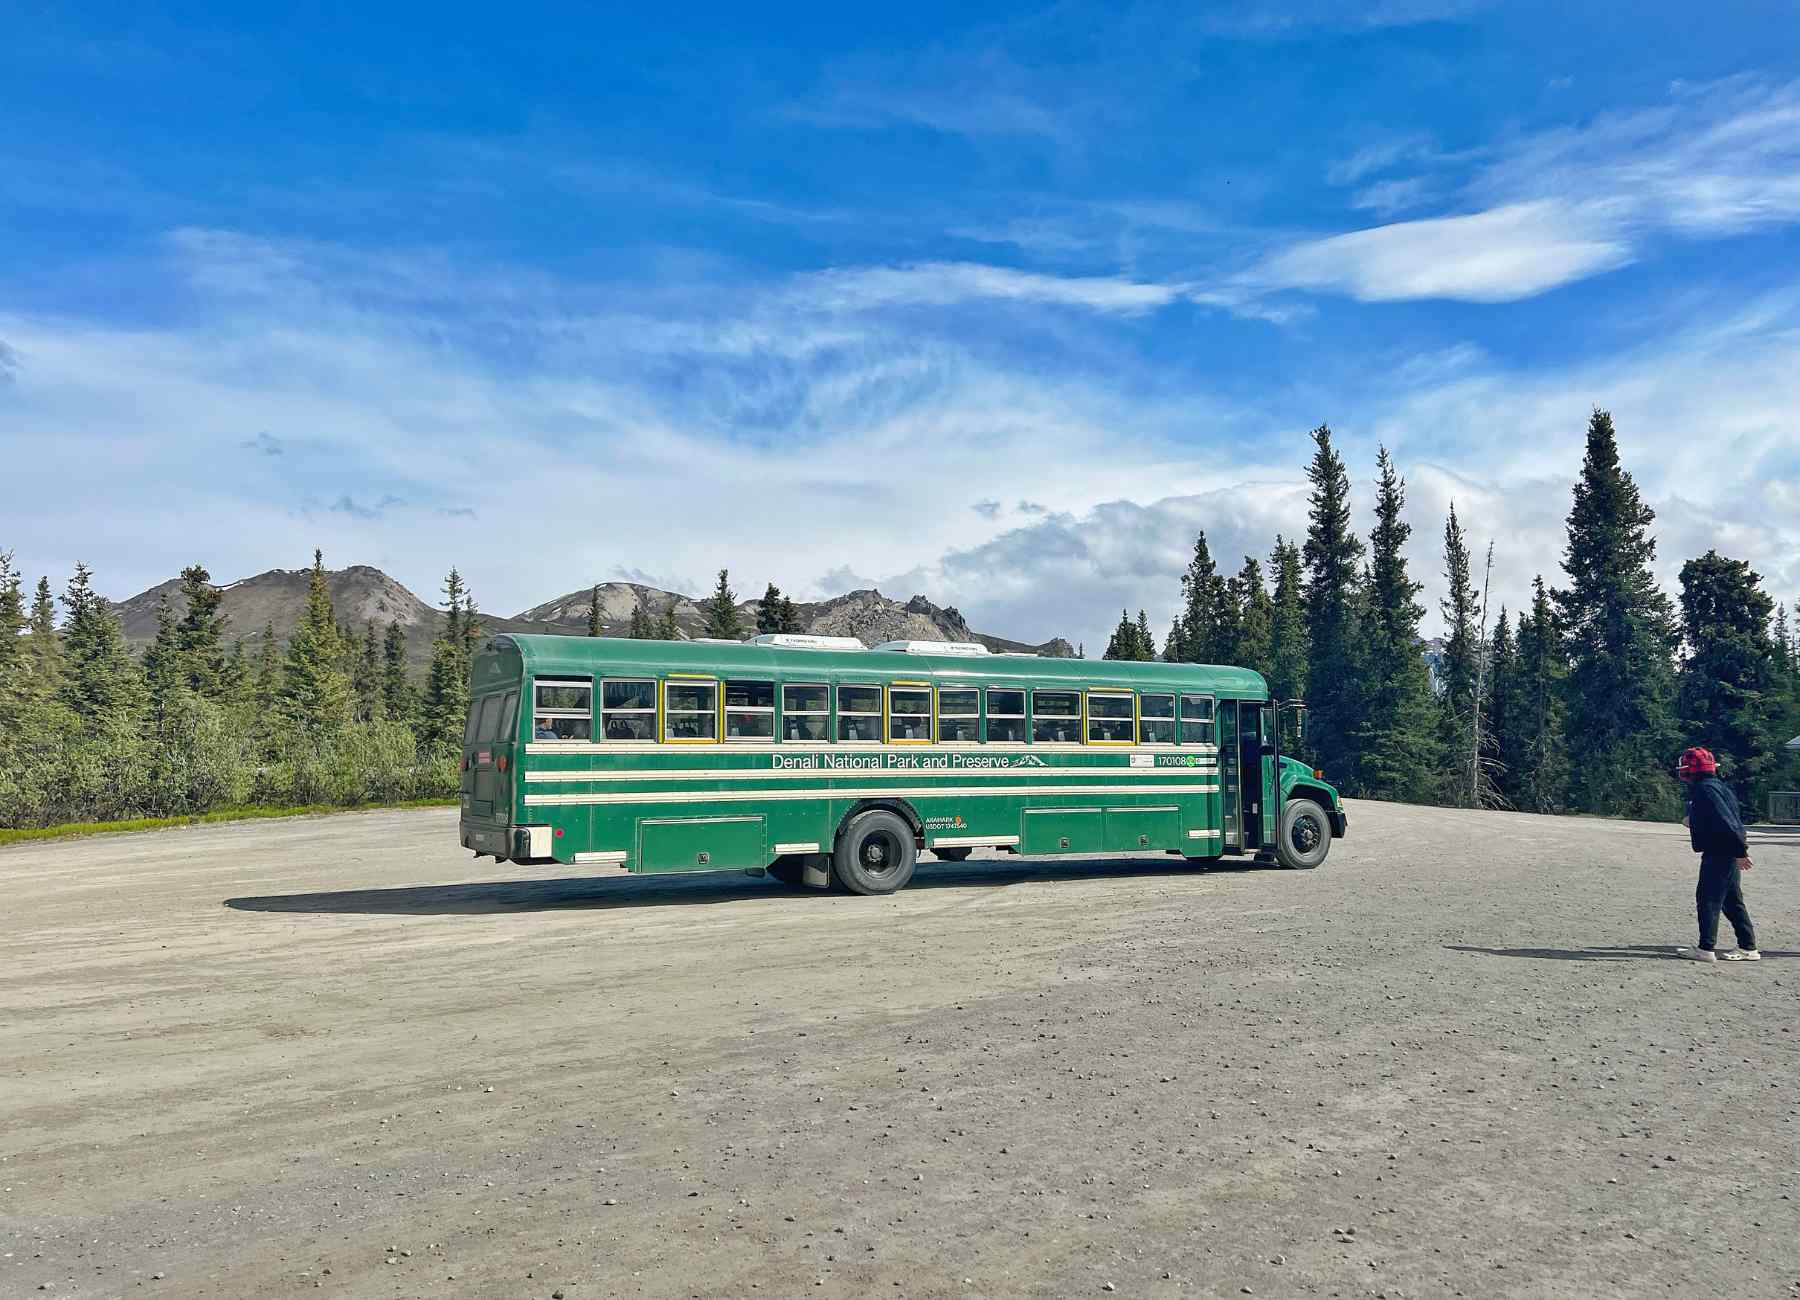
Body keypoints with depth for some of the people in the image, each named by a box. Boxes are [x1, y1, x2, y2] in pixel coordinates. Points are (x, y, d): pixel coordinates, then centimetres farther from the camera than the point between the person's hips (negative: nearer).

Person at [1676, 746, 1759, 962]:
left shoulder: (1705, 789, -17)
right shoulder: (1716, 786, 16)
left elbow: (1725, 821, -23)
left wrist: (1740, 851, -23)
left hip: (1719, 854, -10)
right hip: (1728, 853, 10)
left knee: (1708, 899, -5)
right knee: (1732, 901, 15)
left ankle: (1706, 949, -3)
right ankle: (1748, 948, 19)